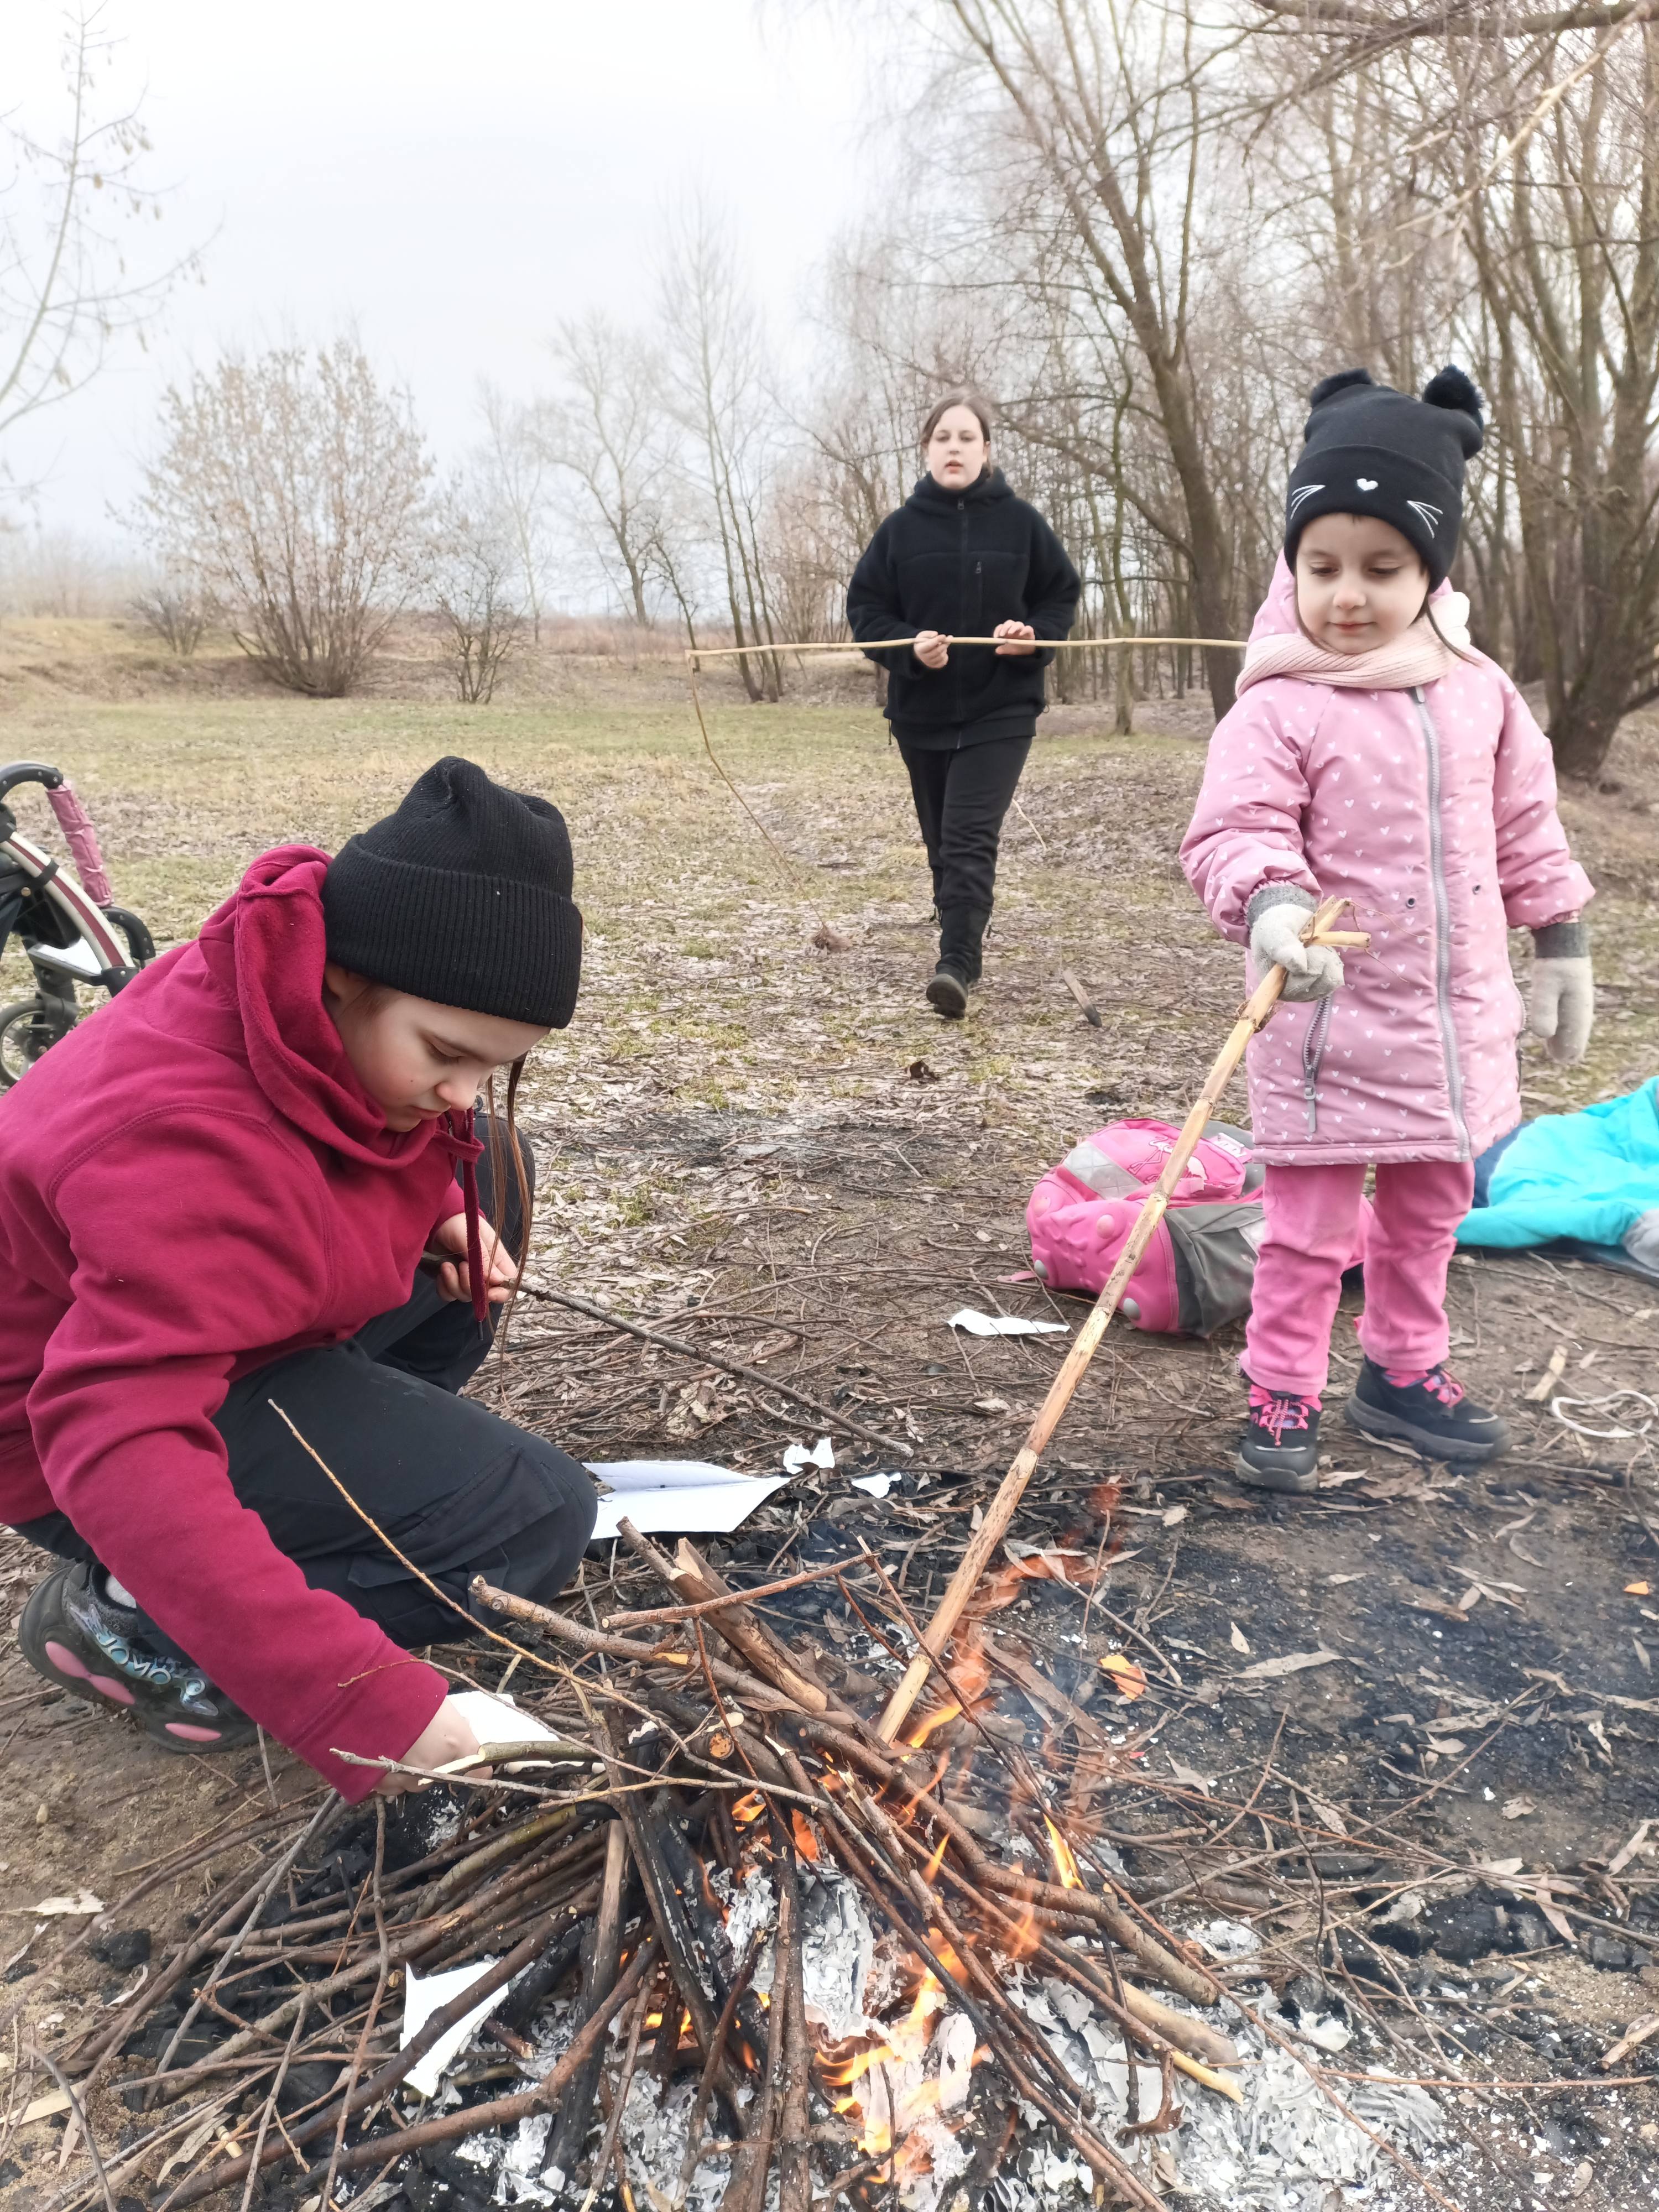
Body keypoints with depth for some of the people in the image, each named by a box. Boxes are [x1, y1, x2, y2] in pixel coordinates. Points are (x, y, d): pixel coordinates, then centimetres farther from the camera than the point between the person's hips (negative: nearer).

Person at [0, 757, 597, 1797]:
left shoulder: (325, 993, -14)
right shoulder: (188, 1147, -39)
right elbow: (120, 1450, -46)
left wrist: (448, 1207, -9)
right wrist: (368, 1708, -49)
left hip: (227, 1313, 9)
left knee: (490, 1168, 7)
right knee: (537, 1515, -19)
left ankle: (362, 1461, 11)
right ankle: (129, 1618, -5)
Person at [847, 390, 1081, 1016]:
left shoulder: (1020, 522, 0)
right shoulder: (901, 527, 1)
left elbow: (1062, 593, 8)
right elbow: (864, 607, 2)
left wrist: (1034, 635, -13)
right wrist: (909, 648, -17)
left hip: (1000, 710, -3)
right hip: (921, 712, 3)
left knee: (970, 839, -16)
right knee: (941, 842, 12)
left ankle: (956, 966, -21)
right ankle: (963, 945, 29)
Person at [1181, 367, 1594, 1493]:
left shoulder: (1479, 692, 4)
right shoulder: (1278, 710, -14)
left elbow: (1526, 827, 12)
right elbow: (1235, 831, -21)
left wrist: (1561, 942, 15)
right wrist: (1270, 904, -41)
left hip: (1459, 1019, 6)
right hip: (1332, 1022, -6)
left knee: (1427, 1213, 19)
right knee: (1308, 1228, 3)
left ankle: (1404, 1374, 37)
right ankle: (1283, 1397, 20)